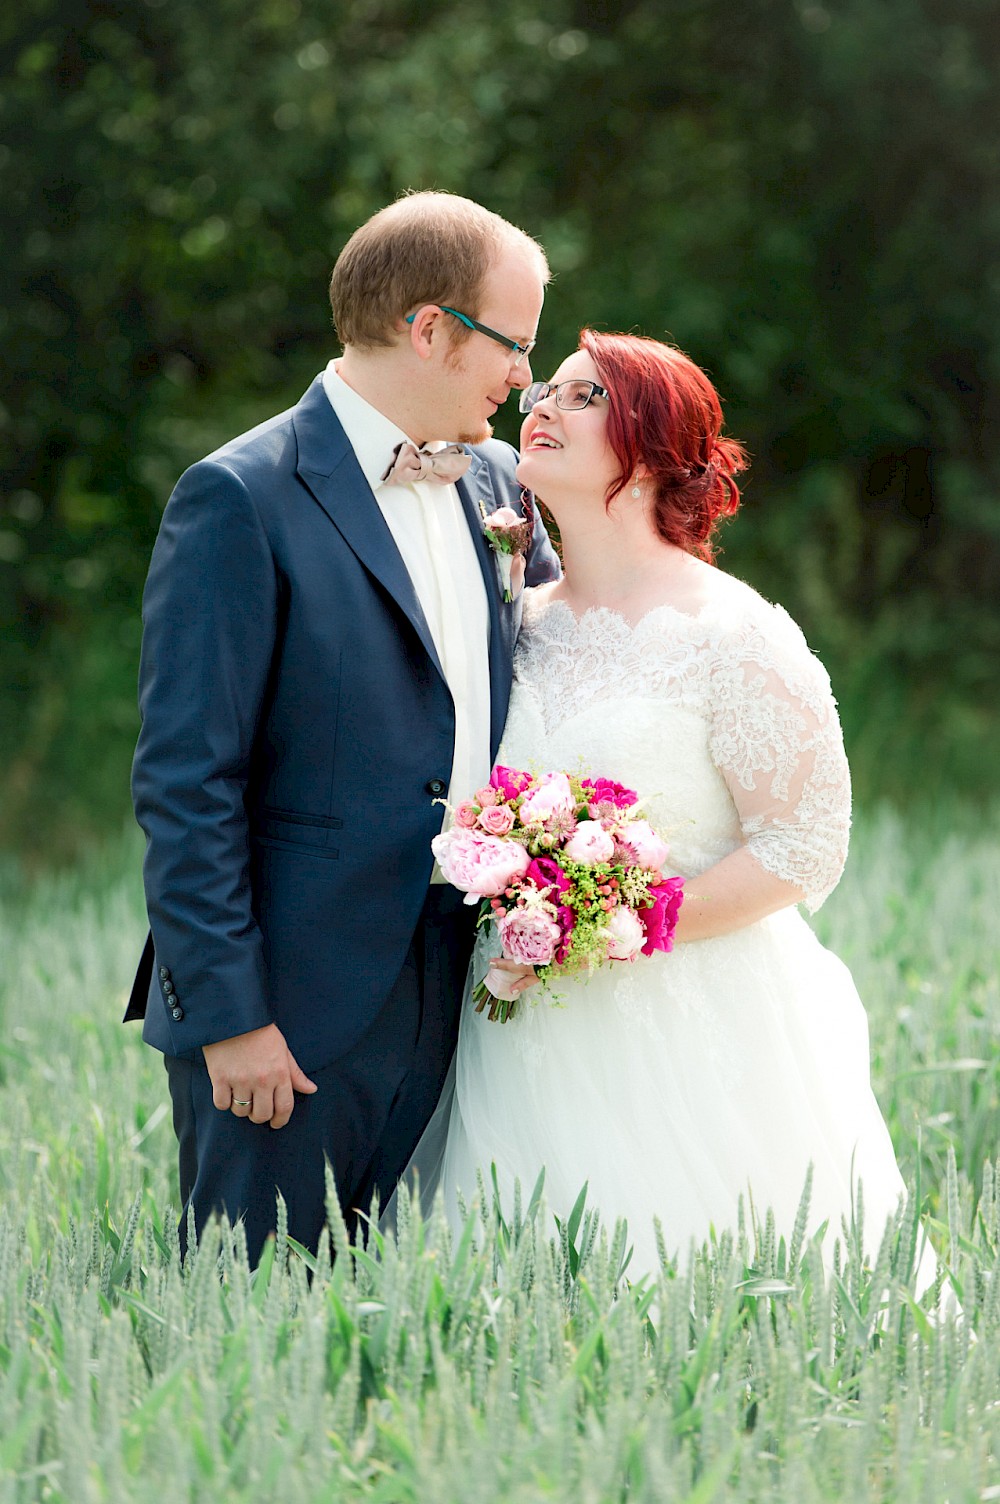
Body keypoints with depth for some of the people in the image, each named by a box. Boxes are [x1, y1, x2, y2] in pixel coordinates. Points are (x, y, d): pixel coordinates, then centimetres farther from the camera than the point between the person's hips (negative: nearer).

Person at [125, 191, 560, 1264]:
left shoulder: (497, 485, 11)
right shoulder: (239, 501, -12)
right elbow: (185, 783, -13)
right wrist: (227, 1013, -16)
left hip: (448, 1003, 7)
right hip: (287, 1017, -7)